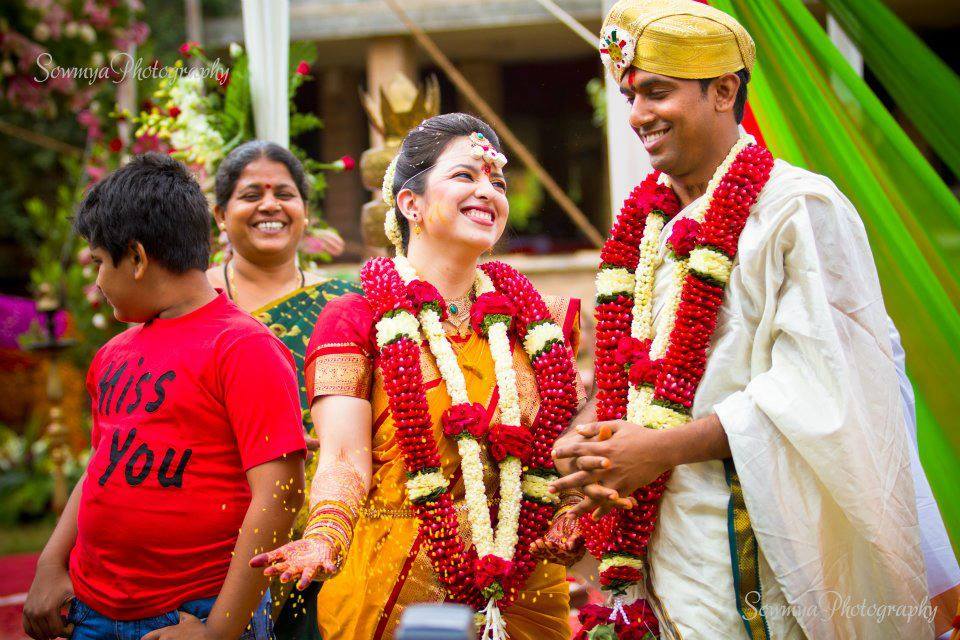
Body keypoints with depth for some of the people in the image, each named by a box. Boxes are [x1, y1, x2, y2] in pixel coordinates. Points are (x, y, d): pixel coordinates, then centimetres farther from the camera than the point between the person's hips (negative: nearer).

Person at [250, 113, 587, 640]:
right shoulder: (356, 321, -2)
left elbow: (563, 454, 10)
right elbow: (345, 461, -13)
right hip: (397, 593, -4)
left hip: (526, 592, 4)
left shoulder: (535, 321, 11)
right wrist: (325, 538, -32)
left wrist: (571, 521, -10)